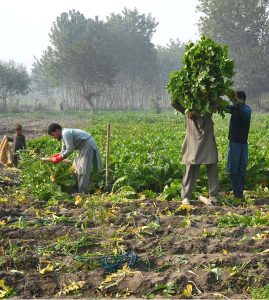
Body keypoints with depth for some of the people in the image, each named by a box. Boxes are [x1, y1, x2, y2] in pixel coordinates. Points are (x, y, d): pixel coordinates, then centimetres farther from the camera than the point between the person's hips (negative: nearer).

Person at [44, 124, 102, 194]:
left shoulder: (65, 133, -18)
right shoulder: (64, 134, 14)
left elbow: (69, 150, -21)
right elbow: (64, 151, 15)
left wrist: (58, 158, -13)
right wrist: (54, 157, 1)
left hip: (88, 146, -11)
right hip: (84, 147, 11)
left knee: (83, 172, -12)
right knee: (78, 167, 18)